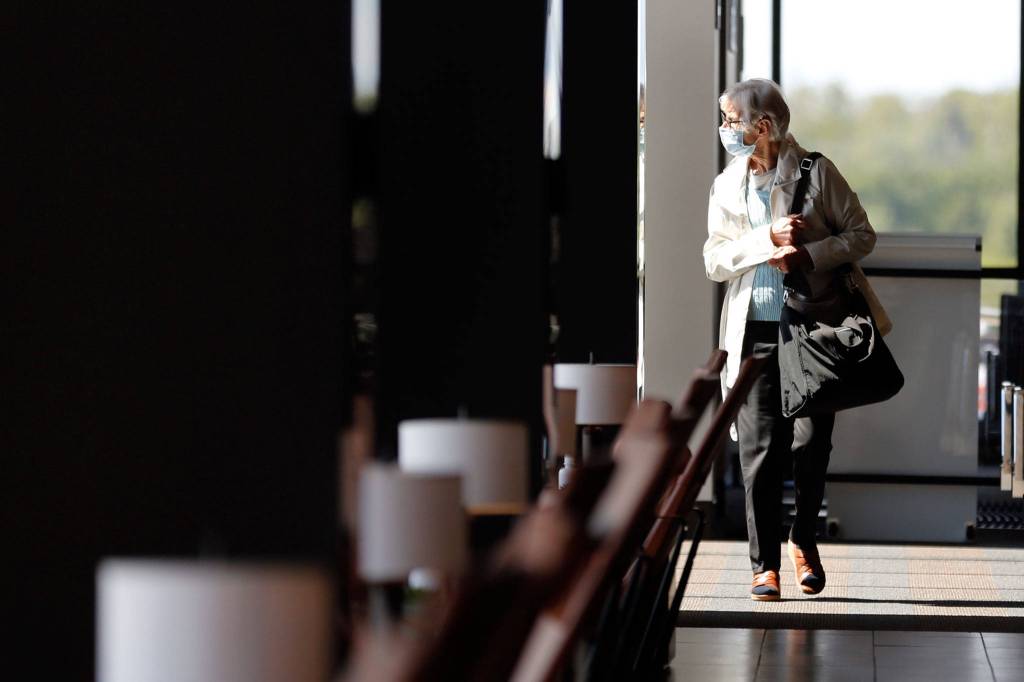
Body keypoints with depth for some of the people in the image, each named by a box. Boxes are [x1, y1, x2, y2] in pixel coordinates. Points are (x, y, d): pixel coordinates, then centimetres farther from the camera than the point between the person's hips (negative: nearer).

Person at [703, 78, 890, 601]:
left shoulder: (816, 173, -2)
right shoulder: (726, 186, 9)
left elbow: (862, 235, -1)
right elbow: (714, 260, 3)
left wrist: (808, 254, -16)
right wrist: (767, 239, -14)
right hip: (755, 334, 2)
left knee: (810, 442, -4)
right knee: (760, 450, -1)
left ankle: (803, 539, 20)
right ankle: (764, 565, 6)